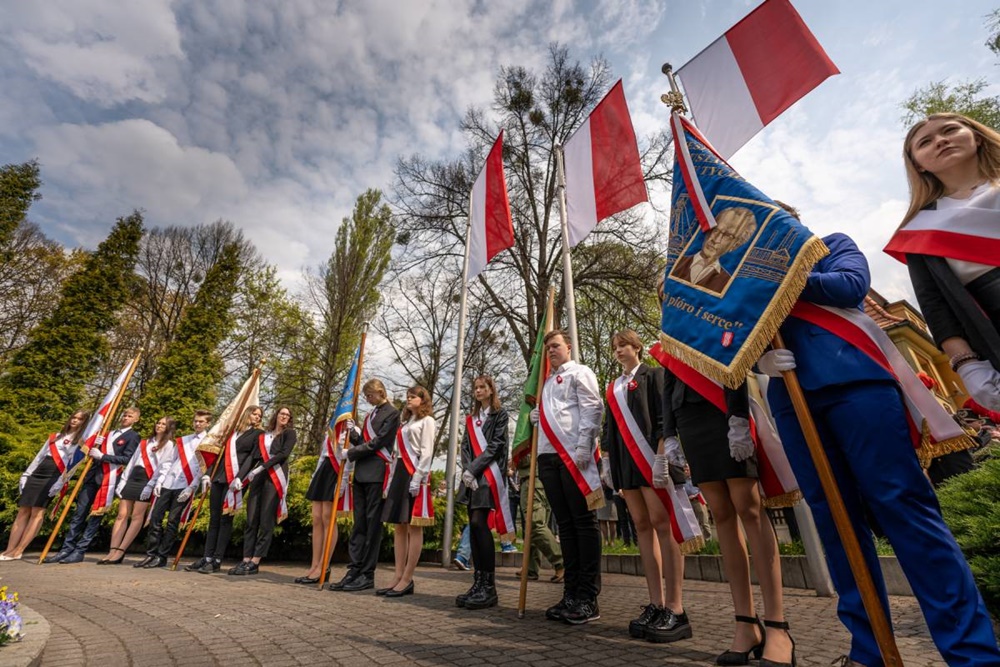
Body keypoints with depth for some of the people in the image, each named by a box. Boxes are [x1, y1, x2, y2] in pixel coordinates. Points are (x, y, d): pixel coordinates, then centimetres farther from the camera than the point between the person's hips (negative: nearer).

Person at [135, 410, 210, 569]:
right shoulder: (182, 441, 17)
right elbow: (167, 461, 16)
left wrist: (191, 487, -13)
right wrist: (158, 481, 5)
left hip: (185, 486, -5)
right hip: (167, 483, 5)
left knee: (172, 522, -3)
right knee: (155, 518, 3)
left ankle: (162, 557, 5)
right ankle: (151, 554, 14)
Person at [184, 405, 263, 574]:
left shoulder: (258, 434, 5)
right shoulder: (232, 432, 19)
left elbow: (252, 458, -5)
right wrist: (207, 473, 9)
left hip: (235, 481, -5)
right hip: (218, 478, 5)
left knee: (225, 519, -3)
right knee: (214, 519, 6)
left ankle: (217, 561, 2)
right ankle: (207, 558, 11)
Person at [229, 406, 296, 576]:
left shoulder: (289, 433, 6)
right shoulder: (263, 435, 19)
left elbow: (284, 454, -8)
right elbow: (252, 456, 11)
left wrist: (261, 467, -16)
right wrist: (239, 477, -2)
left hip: (275, 477, -5)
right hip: (258, 477, 5)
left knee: (266, 521, -5)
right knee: (251, 520, 3)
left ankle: (255, 563, -1)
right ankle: (246, 560, 8)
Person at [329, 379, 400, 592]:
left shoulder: (392, 413, -5)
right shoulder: (371, 414, 19)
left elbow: (377, 443, -12)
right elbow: (362, 441, 17)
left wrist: (351, 453, -7)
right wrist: (351, 432, 0)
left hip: (376, 474, -8)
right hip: (361, 472, 8)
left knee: (372, 524, -1)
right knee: (359, 524, 9)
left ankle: (367, 575, 7)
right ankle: (355, 571, 14)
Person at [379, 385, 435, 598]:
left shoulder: (427, 421, 1)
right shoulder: (404, 422, 22)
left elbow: (427, 452, -9)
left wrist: (417, 478, -17)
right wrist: (391, 480, 12)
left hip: (415, 474, -8)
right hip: (400, 473, 8)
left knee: (414, 527, -4)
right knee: (399, 527, 7)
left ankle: (407, 579, 0)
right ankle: (398, 576, 12)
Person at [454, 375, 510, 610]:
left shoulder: (500, 414, 1)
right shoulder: (472, 418, 19)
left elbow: (495, 445, -8)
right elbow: (465, 446, 11)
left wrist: (473, 469, -13)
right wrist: (466, 471, -6)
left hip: (490, 473, -6)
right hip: (472, 475, 6)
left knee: (479, 522, -15)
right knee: (474, 525, 3)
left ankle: (489, 586, -9)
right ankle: (478, 582, 9)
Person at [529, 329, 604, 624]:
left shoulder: (579, 372, 4)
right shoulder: (547, 382, 25)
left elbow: (592, 409, -8)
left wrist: (583, 448, -17)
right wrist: (536, 417, 10)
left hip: (573, 456, -7)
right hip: (549, 456, 7)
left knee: (583, 521, -2)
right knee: (565, 524, 10)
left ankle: (588, 598, 5)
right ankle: (571, 594, 17)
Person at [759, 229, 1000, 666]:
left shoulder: (833, 245, 19)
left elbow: (853, 284, -3)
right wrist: (760, 359, -10)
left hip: (852, 379, -3)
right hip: (791, 397, 3)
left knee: (900, 502, -7)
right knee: (833, 517, 4)